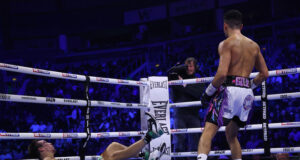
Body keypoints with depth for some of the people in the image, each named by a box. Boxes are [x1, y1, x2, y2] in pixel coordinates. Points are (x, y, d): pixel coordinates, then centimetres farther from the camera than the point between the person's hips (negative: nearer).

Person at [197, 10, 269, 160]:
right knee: (231, 135, 23)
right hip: (247, 93, 6)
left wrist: (208, 92, -4)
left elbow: (222, 73, -14)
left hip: (230, 90, -6)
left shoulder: (226, 43, -3)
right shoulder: (254, 45, 17)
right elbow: (264, 73, 19)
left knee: (208, 132, -12)